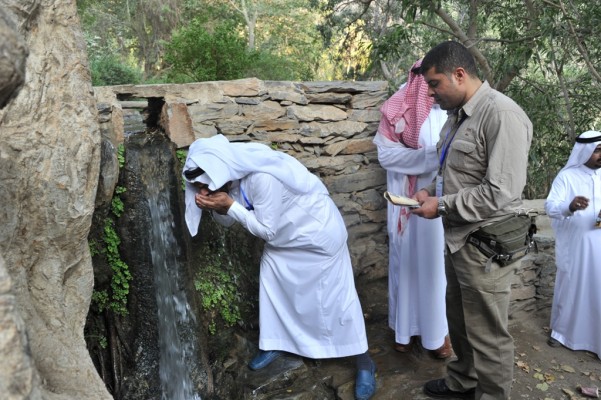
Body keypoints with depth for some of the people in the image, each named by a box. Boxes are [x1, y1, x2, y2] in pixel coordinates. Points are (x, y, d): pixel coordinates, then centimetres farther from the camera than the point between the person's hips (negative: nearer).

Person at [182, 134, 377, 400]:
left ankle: (364, 363, 17)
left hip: (317, 232, -8)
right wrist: (217, 208, -22)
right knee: (271, 284, 11)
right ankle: (275, 344, 34)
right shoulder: (229, 174, -11)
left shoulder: (262, 178, -37)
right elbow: (229, 221, -1)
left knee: (335, 295, 1)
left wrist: (230, 205, -31)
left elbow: (266, 230, -28)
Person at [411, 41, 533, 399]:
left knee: (488, 335, 9)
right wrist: (433, 190, 2)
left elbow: (501, 194, -26)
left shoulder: (502, 115, -21)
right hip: (458, 239, 9)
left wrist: (441, 206, -17)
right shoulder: (457, 114, 8)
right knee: (459, 320, 25)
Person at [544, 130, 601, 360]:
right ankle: (561, 331, 25)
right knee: (570, 287, 8)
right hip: (574, 244, -3)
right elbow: (550, 207, -17)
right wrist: (569, 206, -38)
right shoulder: (566, 176, -7)